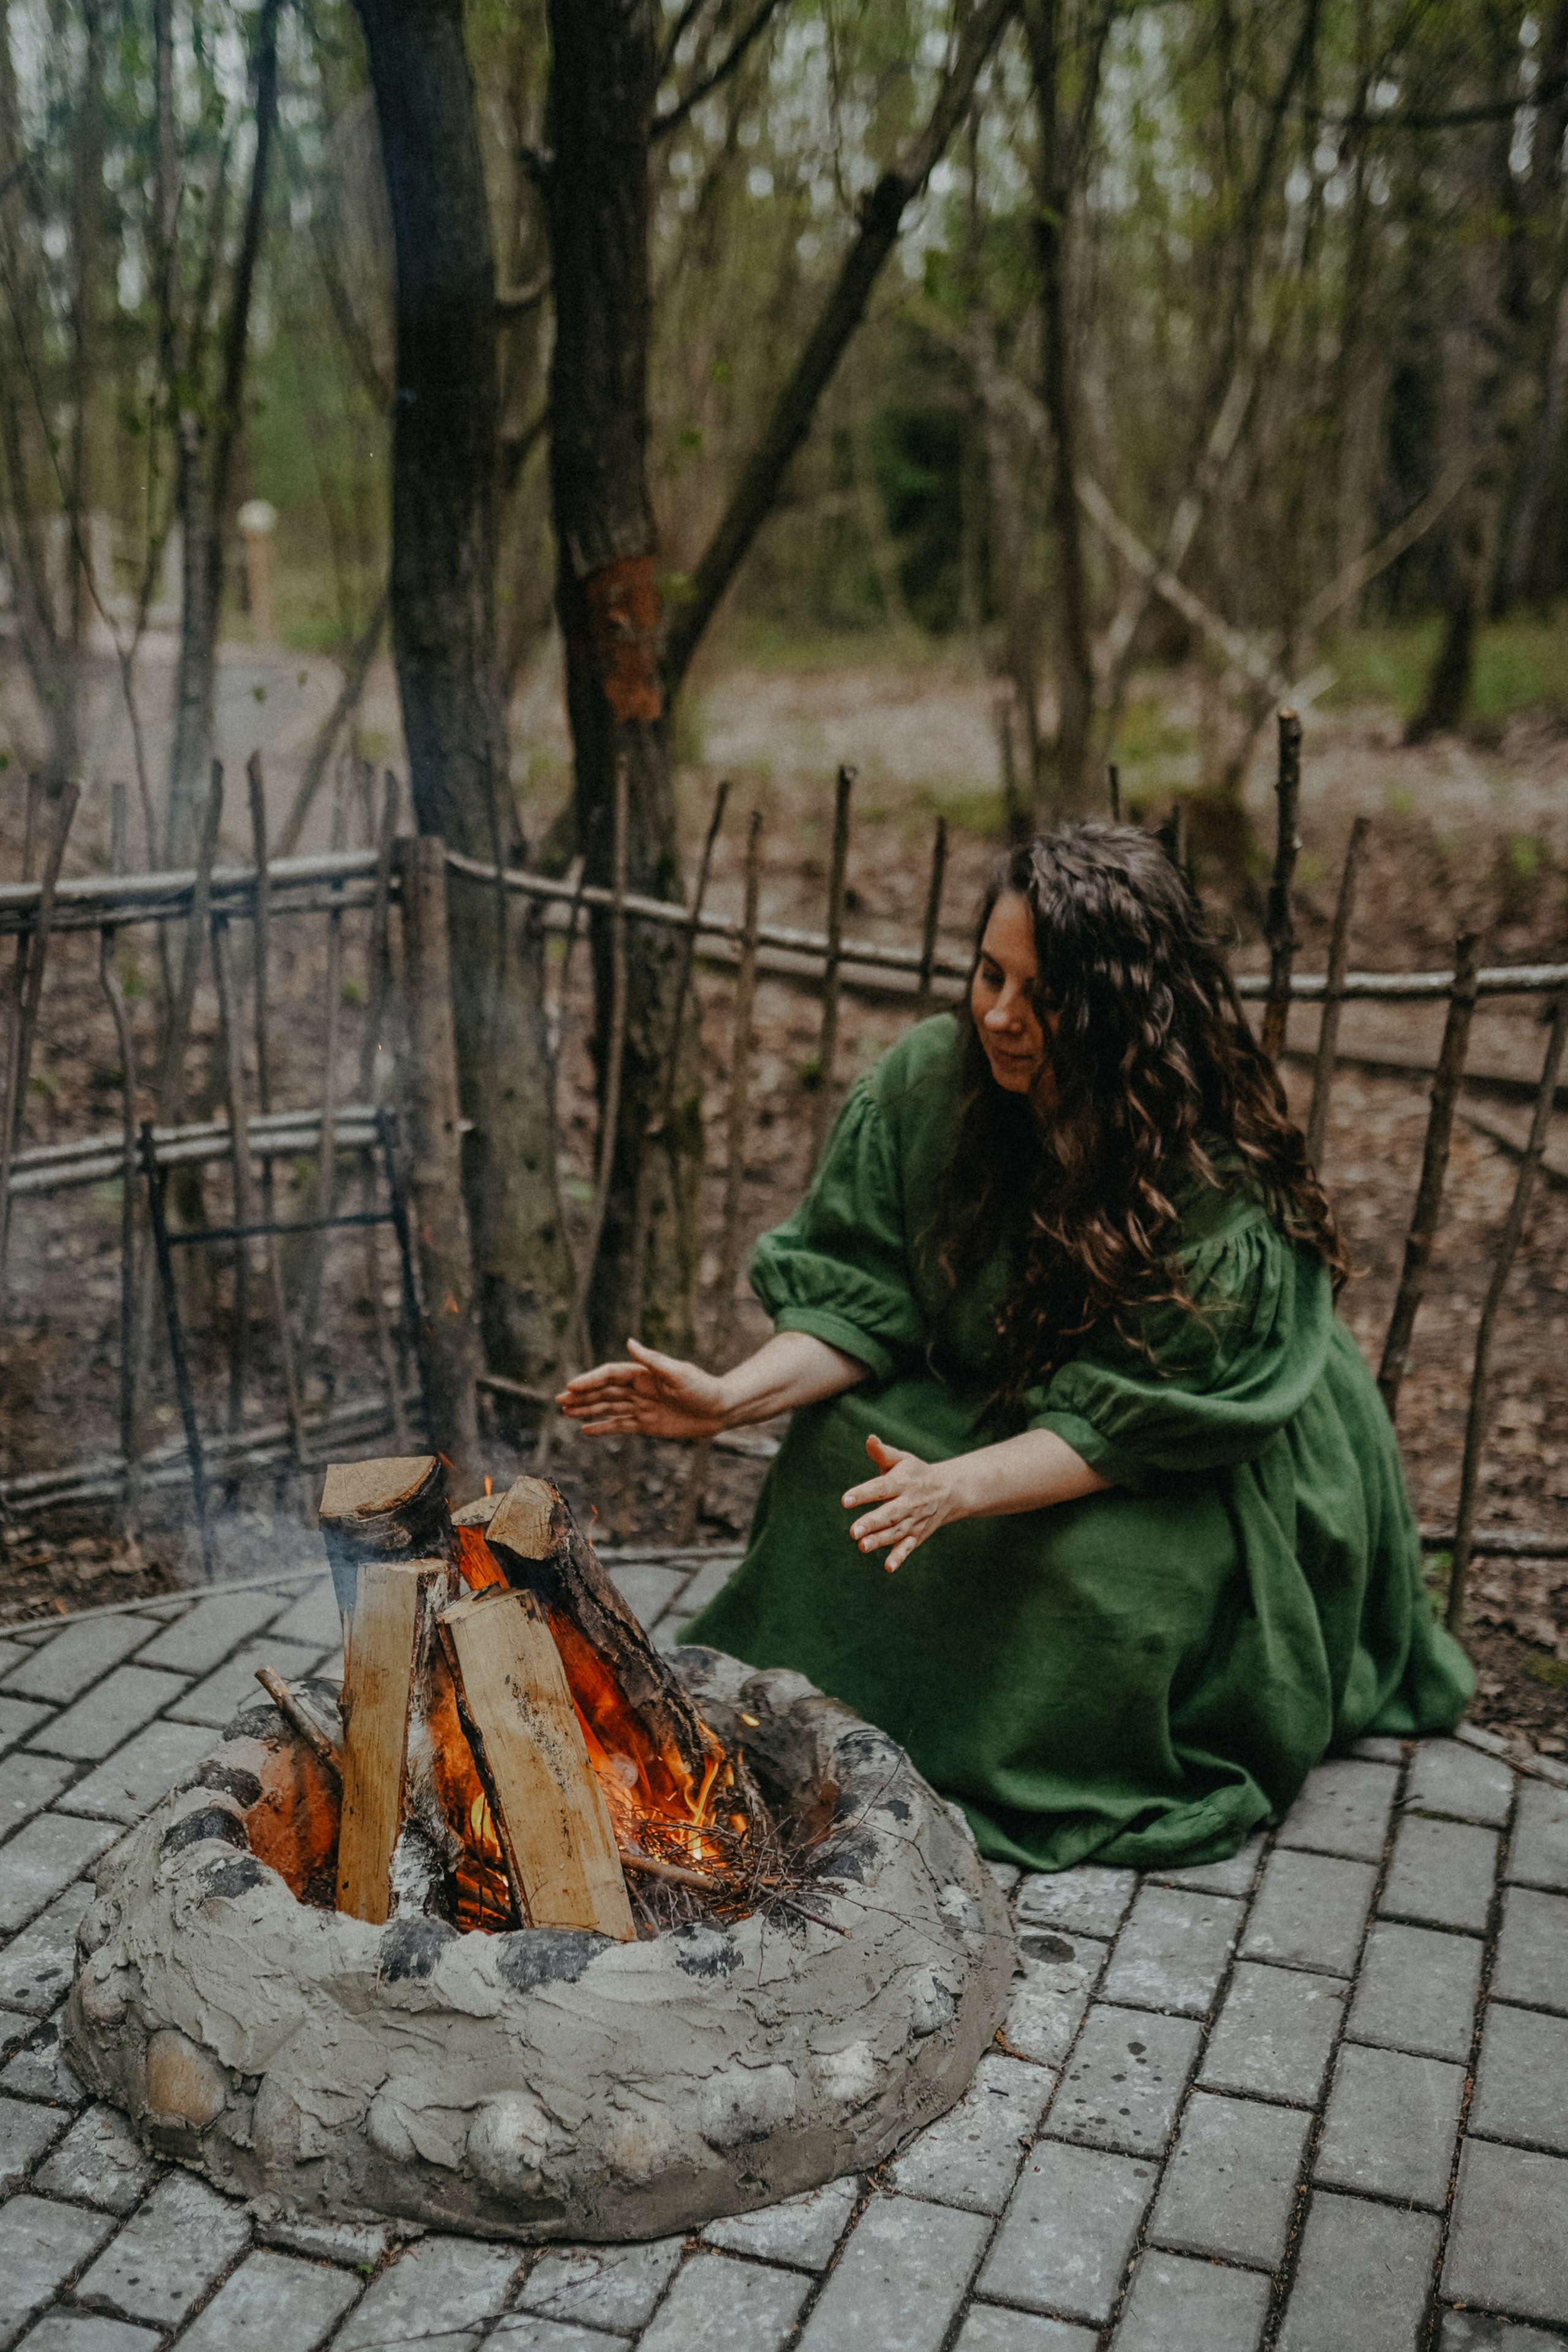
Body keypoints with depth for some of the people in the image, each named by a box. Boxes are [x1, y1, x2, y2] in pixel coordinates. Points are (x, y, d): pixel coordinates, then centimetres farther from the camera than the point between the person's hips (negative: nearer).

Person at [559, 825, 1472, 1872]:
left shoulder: (1224, 1176, -29)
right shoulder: (926, 1081, -14)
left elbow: (1134, 1421, -28)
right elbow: (860, 1297, -9)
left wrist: (961, 1488, -41)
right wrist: (734, 1396, -26)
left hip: (1210, 1478, -5)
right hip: (1000, 1407, 5)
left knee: (1083, 1563, -33)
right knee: (837, 1449, -19)